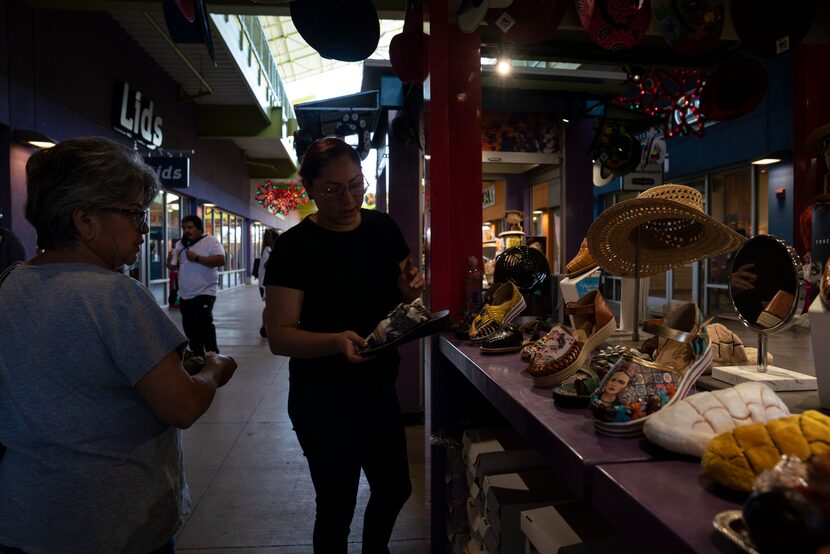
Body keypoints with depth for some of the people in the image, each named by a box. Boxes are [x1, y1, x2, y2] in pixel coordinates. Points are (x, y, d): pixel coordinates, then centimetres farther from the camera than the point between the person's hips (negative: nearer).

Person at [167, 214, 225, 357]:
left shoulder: (210, 241, -6)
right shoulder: (180, 244, 13)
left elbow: (221, 260, -20)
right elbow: (172, 266, 16)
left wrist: (196, 258, -22)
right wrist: (170, 259, -7)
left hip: (204, 293, -7)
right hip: (185, 295, 7)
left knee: (204, 326, -16)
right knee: (190, 328, 13)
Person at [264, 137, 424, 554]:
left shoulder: (384, 229, 0)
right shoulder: (295, 246, -15)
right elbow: (279, 336, -18)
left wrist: (409, 290, -10)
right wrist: (338, 341, -36)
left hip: (381, 388, 6)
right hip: (325, 399, -6)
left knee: (395, 487, 23)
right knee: (337, 506, 10)